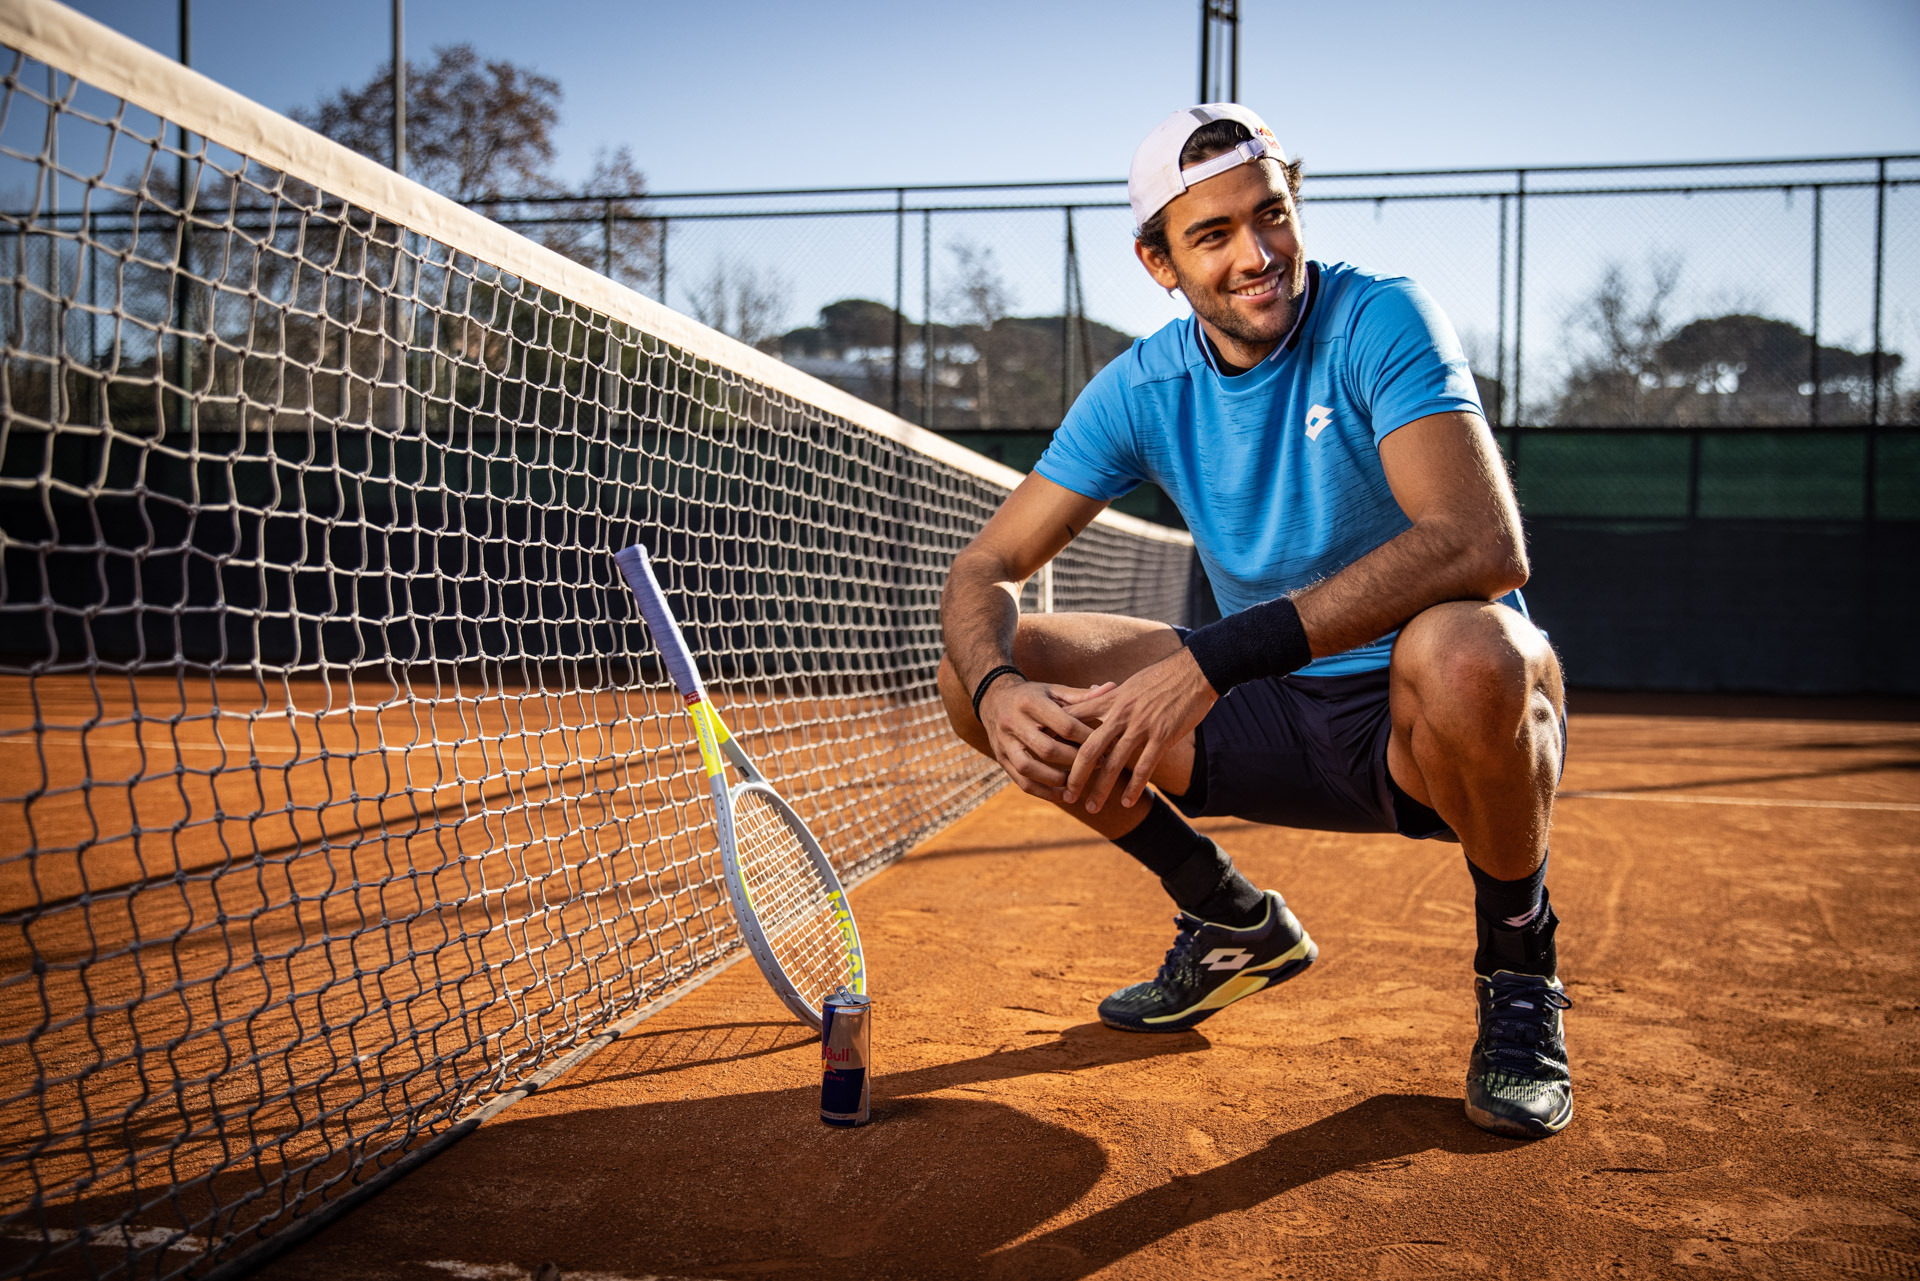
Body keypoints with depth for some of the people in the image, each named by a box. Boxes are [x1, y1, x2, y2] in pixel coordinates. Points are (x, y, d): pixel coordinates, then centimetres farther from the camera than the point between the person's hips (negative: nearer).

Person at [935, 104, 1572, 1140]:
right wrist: (997, 686, -29)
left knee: (1459, 652, -42)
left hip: (1436, 721, -4)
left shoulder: (1380, 322, -18)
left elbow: (1485, 544, -35)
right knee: (974, 666, -5)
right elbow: (983, 570, -4)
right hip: (1279, 715, 5)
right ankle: (1235, 925, 11)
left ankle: (1519, 969, -8)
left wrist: (1211, 661, -43)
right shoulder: (1141, 389, -3)